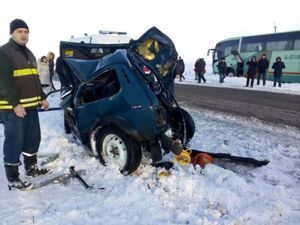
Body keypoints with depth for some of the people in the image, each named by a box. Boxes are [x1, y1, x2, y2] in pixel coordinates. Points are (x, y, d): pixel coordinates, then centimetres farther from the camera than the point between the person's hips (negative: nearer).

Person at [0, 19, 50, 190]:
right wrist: (15, 104, -24)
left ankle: (31, 168, 32)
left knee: (33, 138, 16)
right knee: (14, 142, -2)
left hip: (31, 105, 9)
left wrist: (42, 98, 18)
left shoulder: (29, 54, 18)